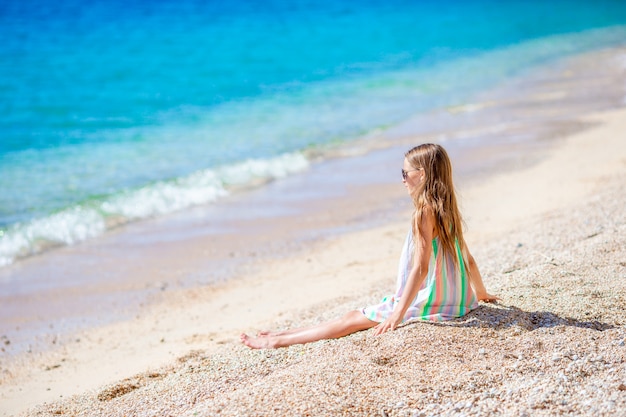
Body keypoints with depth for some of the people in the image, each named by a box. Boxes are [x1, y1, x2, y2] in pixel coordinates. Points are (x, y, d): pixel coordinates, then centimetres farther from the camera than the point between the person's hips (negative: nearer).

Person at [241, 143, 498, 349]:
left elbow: (421, 267, -23)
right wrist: (481, 293, 31)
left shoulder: (424, 212, -17)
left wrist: (398, 313, -24)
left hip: (429, 304, -9)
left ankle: (278, 341, 2)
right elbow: (468, 259, 16)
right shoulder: (447, 210, 10)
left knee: (354, 319, -3)